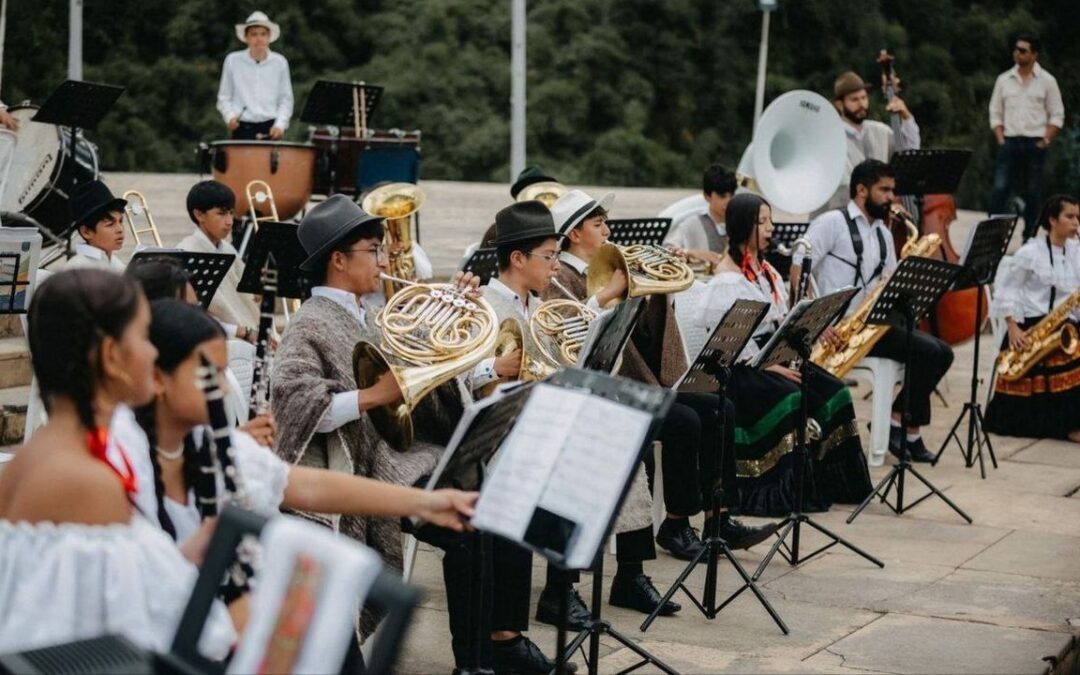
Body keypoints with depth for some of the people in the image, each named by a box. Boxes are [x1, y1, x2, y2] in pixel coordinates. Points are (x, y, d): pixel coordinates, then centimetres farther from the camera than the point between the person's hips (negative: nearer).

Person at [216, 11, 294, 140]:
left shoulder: (279, 63, 5)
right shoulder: (233, 61, 3)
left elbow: (285, 100, 7)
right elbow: (224, 98, 9)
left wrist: (280, 125, -7)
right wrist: (230, 117, -9)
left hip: (270, 129, 1)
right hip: (242, 127, -1)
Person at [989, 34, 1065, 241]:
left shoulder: (1047, 81, 2)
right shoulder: (1004, 80, 9)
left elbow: (1057, 115, 3)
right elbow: (995, 113, 11)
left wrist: (1045, 141, -6)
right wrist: (1001, 139, 0)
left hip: (1035, 144, -1)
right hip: (1009, 143, 2)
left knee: (1032, 193, 2)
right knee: (999, 189, -10)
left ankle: (1029, 239, 8)